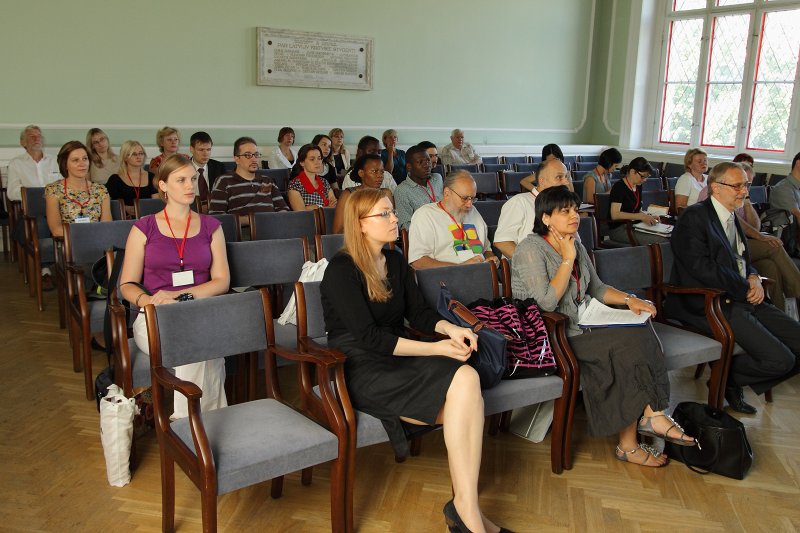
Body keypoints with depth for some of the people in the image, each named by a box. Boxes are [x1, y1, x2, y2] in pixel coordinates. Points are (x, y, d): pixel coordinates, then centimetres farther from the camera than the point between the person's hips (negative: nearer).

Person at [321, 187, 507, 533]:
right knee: (466, 405, -26)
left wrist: (450, 329, -12)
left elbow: (418, 312, 11)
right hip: (360, 370, -6)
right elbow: (368, 336, -17)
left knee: (467, 377, -26)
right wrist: (436, 349, -21)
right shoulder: (341, 270, -10)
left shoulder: (396, 262, 14)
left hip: (398, 357, 6)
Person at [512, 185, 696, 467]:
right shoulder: (531, 249, -12)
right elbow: (546, 302, -24)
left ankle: (650, 414, -18)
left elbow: (597, 288, 22)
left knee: (639, 332, -18)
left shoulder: (576, 246, 13)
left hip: (580, 327, 8)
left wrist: (629, 299, 3)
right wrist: (568, 260, -16)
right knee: (625, 344, -22)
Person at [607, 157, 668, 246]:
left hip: (634, 226, 8)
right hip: (619, 229, -8)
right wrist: (641, 216, -24)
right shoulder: (619, 187, -11)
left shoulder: (638, 186, 15)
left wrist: (648, 216, 0)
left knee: (668, 236, -16)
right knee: (660, 241, -27)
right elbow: (615, 215, -21)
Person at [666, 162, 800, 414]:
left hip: (743, 298, 9)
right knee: (780, 360, -19)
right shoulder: (694, 217, -11)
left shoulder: (732, 218, 17)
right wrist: (746, 288, -12)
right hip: (710, 305, -9)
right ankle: (726, 377, 7)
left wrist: (754, 278, 0)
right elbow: (702, 267, -20)